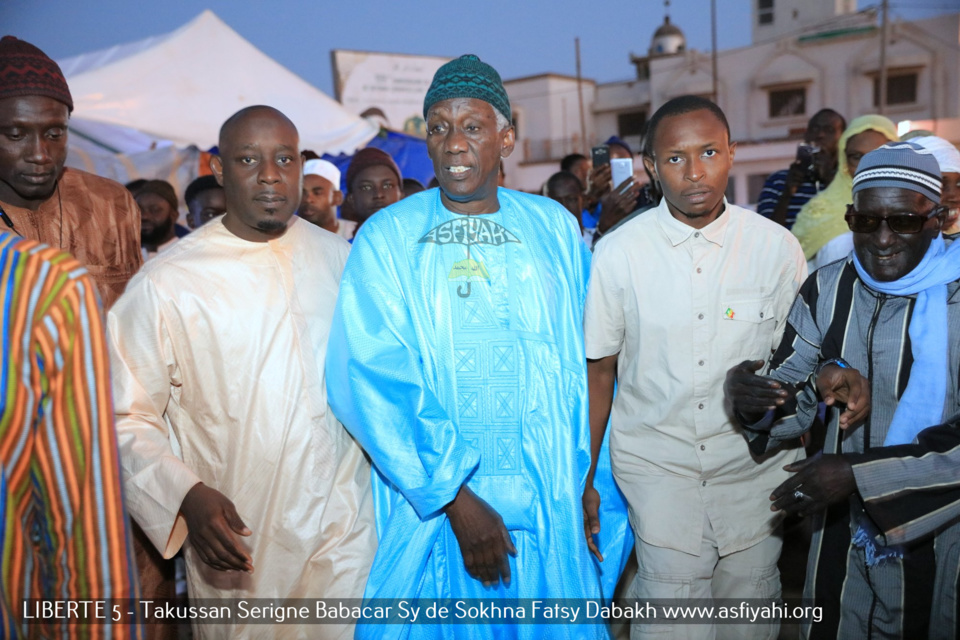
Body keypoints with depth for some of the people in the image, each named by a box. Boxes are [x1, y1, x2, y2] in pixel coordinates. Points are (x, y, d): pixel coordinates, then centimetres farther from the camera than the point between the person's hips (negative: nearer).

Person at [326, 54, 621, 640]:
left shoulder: (553, 227, 4)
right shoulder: (388, 238, -3)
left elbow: (585, 360, 5)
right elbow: (371, 378, -11)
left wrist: (590, 482, 0)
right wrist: (455, 498, -16)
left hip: (548, 506, 2)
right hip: (430, 510, -1)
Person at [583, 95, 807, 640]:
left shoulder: (777, 247, -5)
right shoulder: (617, 253, -8)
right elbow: (599, 371, -1)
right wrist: (584, 480, 1)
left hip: (754, 464, 2)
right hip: (656, 464, -1)